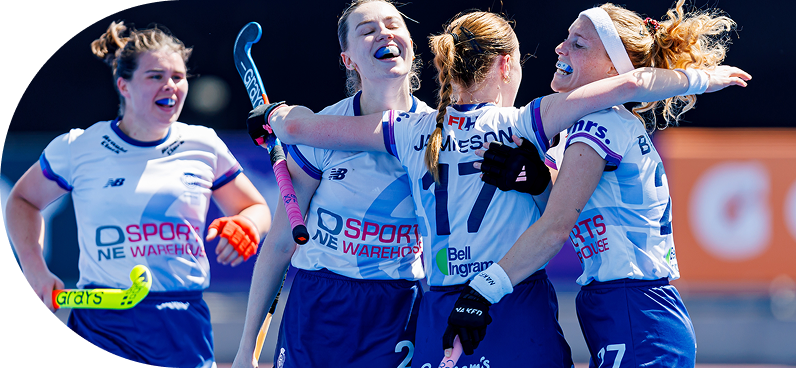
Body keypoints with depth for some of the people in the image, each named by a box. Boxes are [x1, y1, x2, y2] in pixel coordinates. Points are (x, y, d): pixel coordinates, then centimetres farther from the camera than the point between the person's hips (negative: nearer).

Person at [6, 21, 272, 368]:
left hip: (185, 328, 2)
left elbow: (257, 209, 19)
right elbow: (23, 199, 18)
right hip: (101, 324, -2)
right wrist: (34, 267, 4)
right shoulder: (77, 148, 3)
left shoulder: (204, 146, 7)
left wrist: (246, 226, -6)